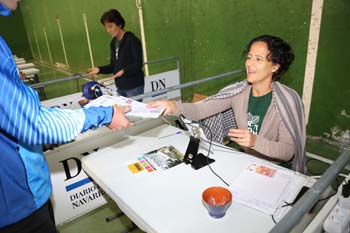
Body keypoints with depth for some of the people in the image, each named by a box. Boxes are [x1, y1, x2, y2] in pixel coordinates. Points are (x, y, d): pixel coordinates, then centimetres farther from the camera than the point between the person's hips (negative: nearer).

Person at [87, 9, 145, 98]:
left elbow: (138, 64, -15)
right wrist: (99, 69, 1)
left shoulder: (132, 40, -10)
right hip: (120, 87, 6)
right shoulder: (113, 43, 11)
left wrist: (124, 71, -30)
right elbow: (113, 66, 16)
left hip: (134, 86, -6)